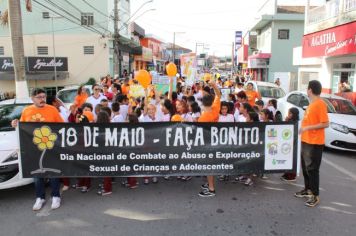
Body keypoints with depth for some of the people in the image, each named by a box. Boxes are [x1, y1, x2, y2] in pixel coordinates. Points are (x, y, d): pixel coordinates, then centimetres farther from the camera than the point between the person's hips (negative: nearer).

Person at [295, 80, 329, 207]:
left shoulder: (320, 104, -16)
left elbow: (325, 124, -20)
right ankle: (307, 189, 30)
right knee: (305, 167, 17)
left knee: (312, 169, -2)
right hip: (306, 141, 9)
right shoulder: (312, 104, 12)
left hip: (315, 142, -9)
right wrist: (303, 128, 15)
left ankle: (315, 195, 9)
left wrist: (308, 127, -24)